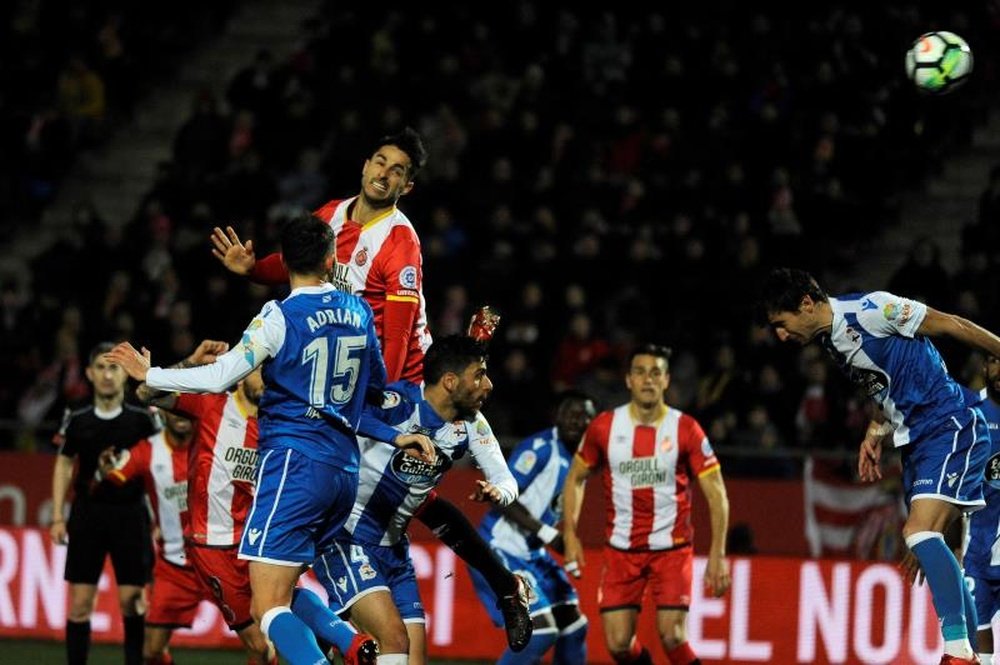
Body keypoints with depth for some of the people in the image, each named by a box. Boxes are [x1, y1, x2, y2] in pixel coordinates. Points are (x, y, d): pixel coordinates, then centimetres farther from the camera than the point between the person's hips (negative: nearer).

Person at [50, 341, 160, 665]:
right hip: (88, 514, 1)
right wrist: (58, 517, 6)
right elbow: (64, 465, 11)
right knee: (80, 602, -1)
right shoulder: (77, 420, 4)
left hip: (130, 514, -1)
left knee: (132, 600, -2)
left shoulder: (142, 419, -1)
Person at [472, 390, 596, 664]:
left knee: (573, 626, 12)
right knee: (540, 630, -18)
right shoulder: (541, 448, -17)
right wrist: (546, 533, -26)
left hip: (532, 554, 10)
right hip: (500, 549, -10)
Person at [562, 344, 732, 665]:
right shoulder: (604, 427, -2)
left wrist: (717, 554, -12)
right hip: (621, 550, 2)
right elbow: (576, 478, 12)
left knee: (672, 636, -15)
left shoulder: (686, 430, -8)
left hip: (672, 548, -2)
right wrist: (570, 535, 3)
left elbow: (716, 493, -5)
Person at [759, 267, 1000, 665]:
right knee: (928, 546, 9)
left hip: (950, 428, -10)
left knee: (920, 532, -23)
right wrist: (877, 435, 7)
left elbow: (951, 326, -12)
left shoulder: (869, 310, -16)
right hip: (916, 441, 10)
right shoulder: (831, 342, 10)